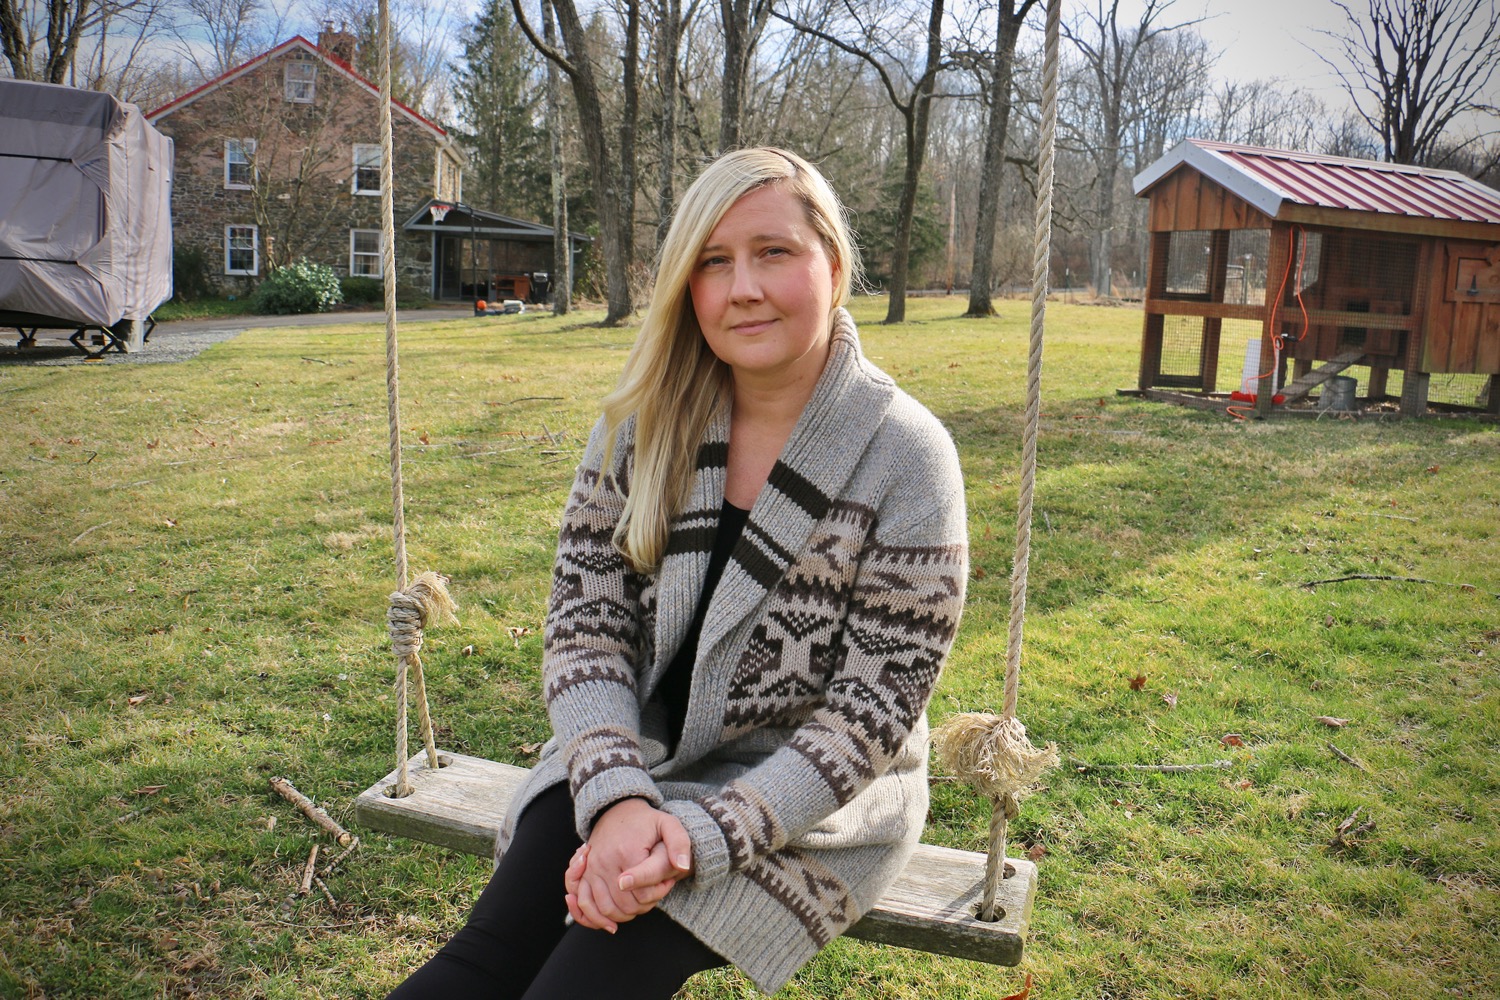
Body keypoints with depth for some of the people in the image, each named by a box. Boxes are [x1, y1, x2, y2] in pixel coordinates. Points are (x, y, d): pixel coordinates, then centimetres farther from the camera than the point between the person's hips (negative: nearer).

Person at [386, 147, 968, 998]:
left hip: (804, 800, -3)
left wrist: (701, 838, -22)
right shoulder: (645, 422, -3)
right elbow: (586, 619, -5)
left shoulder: (907, 456, -15)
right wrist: (616, 797, -20)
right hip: (634, 754, 3)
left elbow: (874, 707, -15)